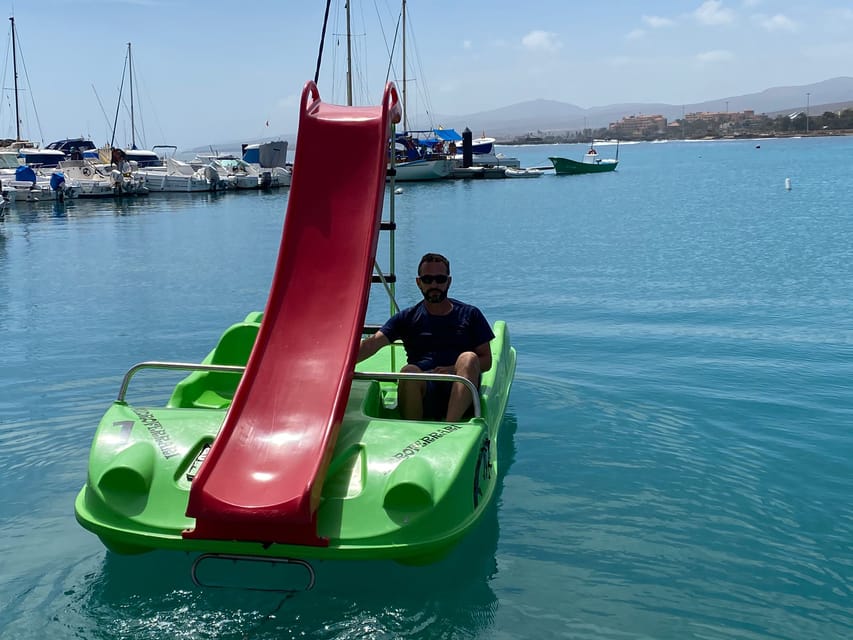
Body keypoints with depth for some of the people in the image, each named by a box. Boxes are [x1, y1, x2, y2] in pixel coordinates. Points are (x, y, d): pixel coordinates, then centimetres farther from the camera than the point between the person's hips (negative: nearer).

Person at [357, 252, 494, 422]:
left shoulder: (470, 314, 17)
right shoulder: (407, 318, 16)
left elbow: (487, 360, 12)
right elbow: (373, 343, 1)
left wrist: (456, 370, -8)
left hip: (461, 393, 0)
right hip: (423, 391, 0)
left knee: (468, 358, -30)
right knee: (409, 371, -32)